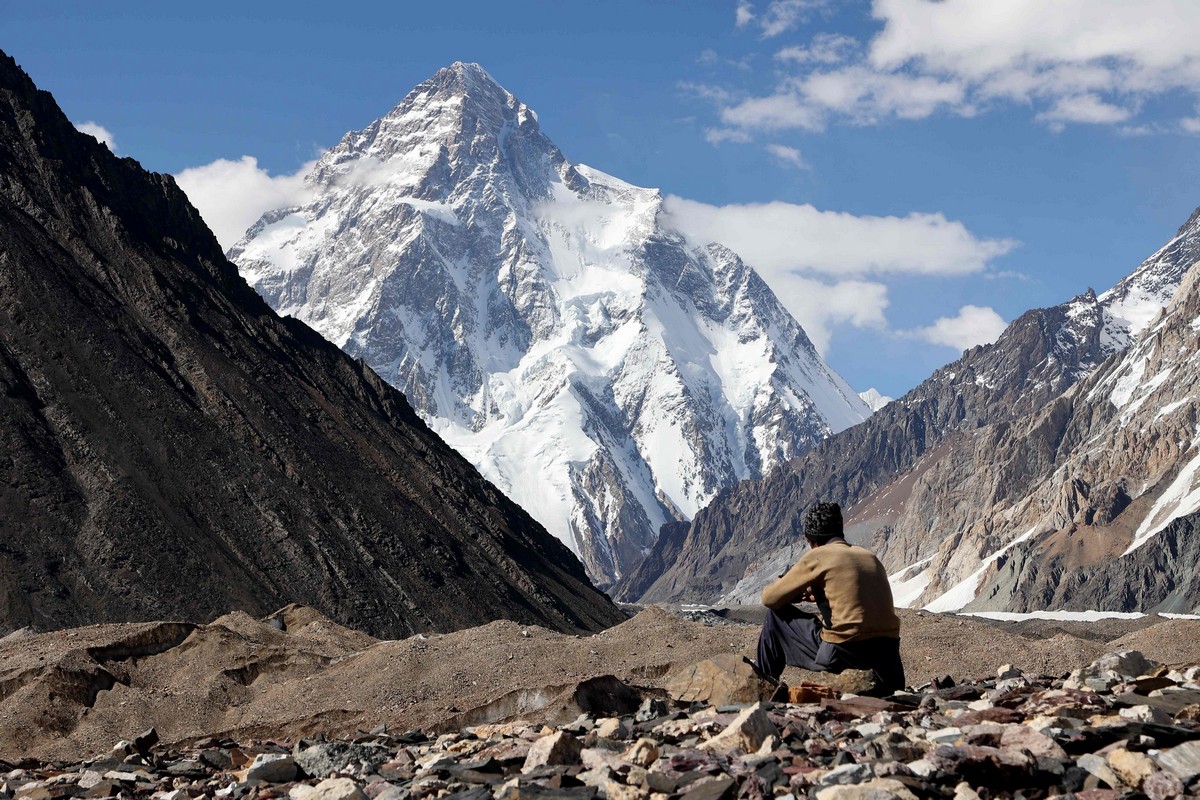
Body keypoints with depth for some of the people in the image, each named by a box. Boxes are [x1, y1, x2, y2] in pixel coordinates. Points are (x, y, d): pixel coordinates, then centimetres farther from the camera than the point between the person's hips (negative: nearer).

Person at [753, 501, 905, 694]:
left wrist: (796, 592, 28)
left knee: (775, 614, 14)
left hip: (844, 654, -6)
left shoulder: (818, 556, -1)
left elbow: (770, 599, 6)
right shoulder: (869, 556, 17)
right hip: (888, 657, 6)